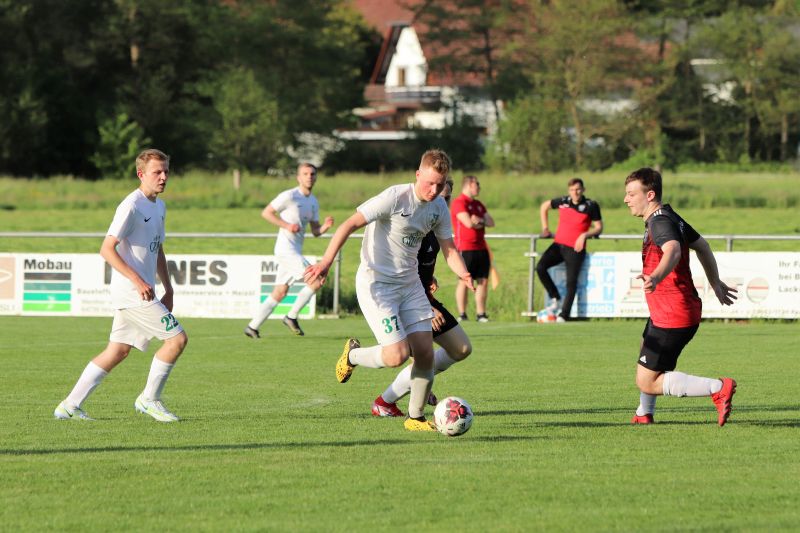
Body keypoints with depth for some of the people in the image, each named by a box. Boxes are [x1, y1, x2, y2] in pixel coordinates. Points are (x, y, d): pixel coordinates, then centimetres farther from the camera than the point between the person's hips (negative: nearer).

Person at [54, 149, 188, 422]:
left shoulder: (159, 207, 15)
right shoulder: (131, 206, -14)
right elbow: (107, 249, -18)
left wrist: (168, 289, 21)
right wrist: (138, 281, -23)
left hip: (142, 291, 9)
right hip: (130, 291, -9)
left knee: (118, 351, 10)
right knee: (177, 338, -10)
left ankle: (70, 406, 12)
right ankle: (149, 399, 3)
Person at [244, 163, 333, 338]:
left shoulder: (313, 202, 15)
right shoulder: (290, 196, -9)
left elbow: (315, 231, 17)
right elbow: (266, 212, -8)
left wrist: (326, 225, -5)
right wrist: (287, 225, -17)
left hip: (295, 251, 9)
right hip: (286, 249, -9)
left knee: (279, 293, 10)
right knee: (316, 281, -14)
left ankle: (253, 327, 14)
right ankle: (292, 317, -3)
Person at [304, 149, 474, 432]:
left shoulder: (439, 207, 3)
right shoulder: (395, 198, -19)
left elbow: (449, 249, 8)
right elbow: (349, 225, -21)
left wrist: (463, 273, -14)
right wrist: (326, 262, -31)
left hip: (409, 284, 7)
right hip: (376, 283, -7)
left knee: (425, 352, -2)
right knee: (398, 354, -16)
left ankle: (416, 417, 16)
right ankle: (352, 354, 15)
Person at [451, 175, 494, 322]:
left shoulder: (478, 204, 19)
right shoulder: (459, 203, -8)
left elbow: (491, 222, 11)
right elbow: (468, 223, -19)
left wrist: (479, 220, -8)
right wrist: (481, 222, 0)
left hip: (481, 248, 8)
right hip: (466, 248, -8)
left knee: (483, 281, 5)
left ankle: (481, 314, 9)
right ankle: (462, 314, -2)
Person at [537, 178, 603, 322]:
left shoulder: (591, 206, -2)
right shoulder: (563, 202, 6)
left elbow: (599, 228, 2)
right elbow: (544, 206, 24)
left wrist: (584, 235, -15)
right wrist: (545, 228, 17)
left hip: (575, 249, -3)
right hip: (558, 244, 4)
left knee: (571, 282, -8)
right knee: (540, 267, -16)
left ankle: (564, 315, -4)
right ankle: (555, 298, -1)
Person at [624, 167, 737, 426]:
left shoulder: (660, 223, -21)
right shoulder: (670, 217, 11)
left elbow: (673, 251, -43)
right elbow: (701, 246, 25)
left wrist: (655, 277, -62)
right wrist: (715, 283, 37)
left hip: (672, 317, -11)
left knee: (647, 383, -10)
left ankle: (718, 388, -14)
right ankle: (644, 414, 52)